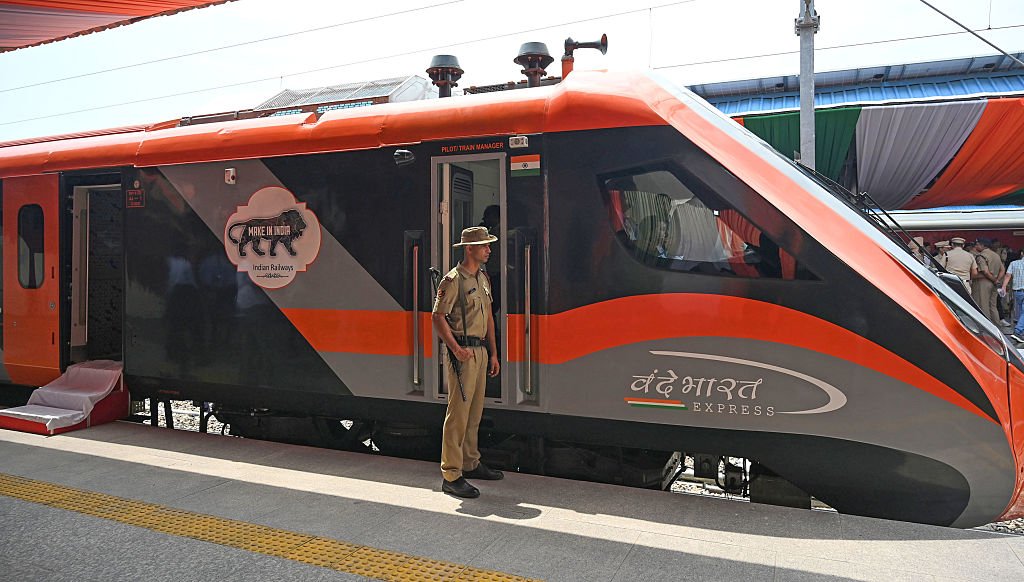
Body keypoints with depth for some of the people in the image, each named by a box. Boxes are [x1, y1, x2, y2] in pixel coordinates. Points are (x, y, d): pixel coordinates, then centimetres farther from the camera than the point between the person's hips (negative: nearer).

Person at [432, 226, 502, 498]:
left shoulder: (483, 279, 15)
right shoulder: (453, 280, -10)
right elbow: (438, 317, -13)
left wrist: (493, 353, 18)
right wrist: (455, 348, -21)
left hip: (481, 351, 8)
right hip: (463, 352, -8)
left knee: (475, 412, 15)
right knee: (458, 413, -7)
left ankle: (471, 463, 27)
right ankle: (451, 475, -2)